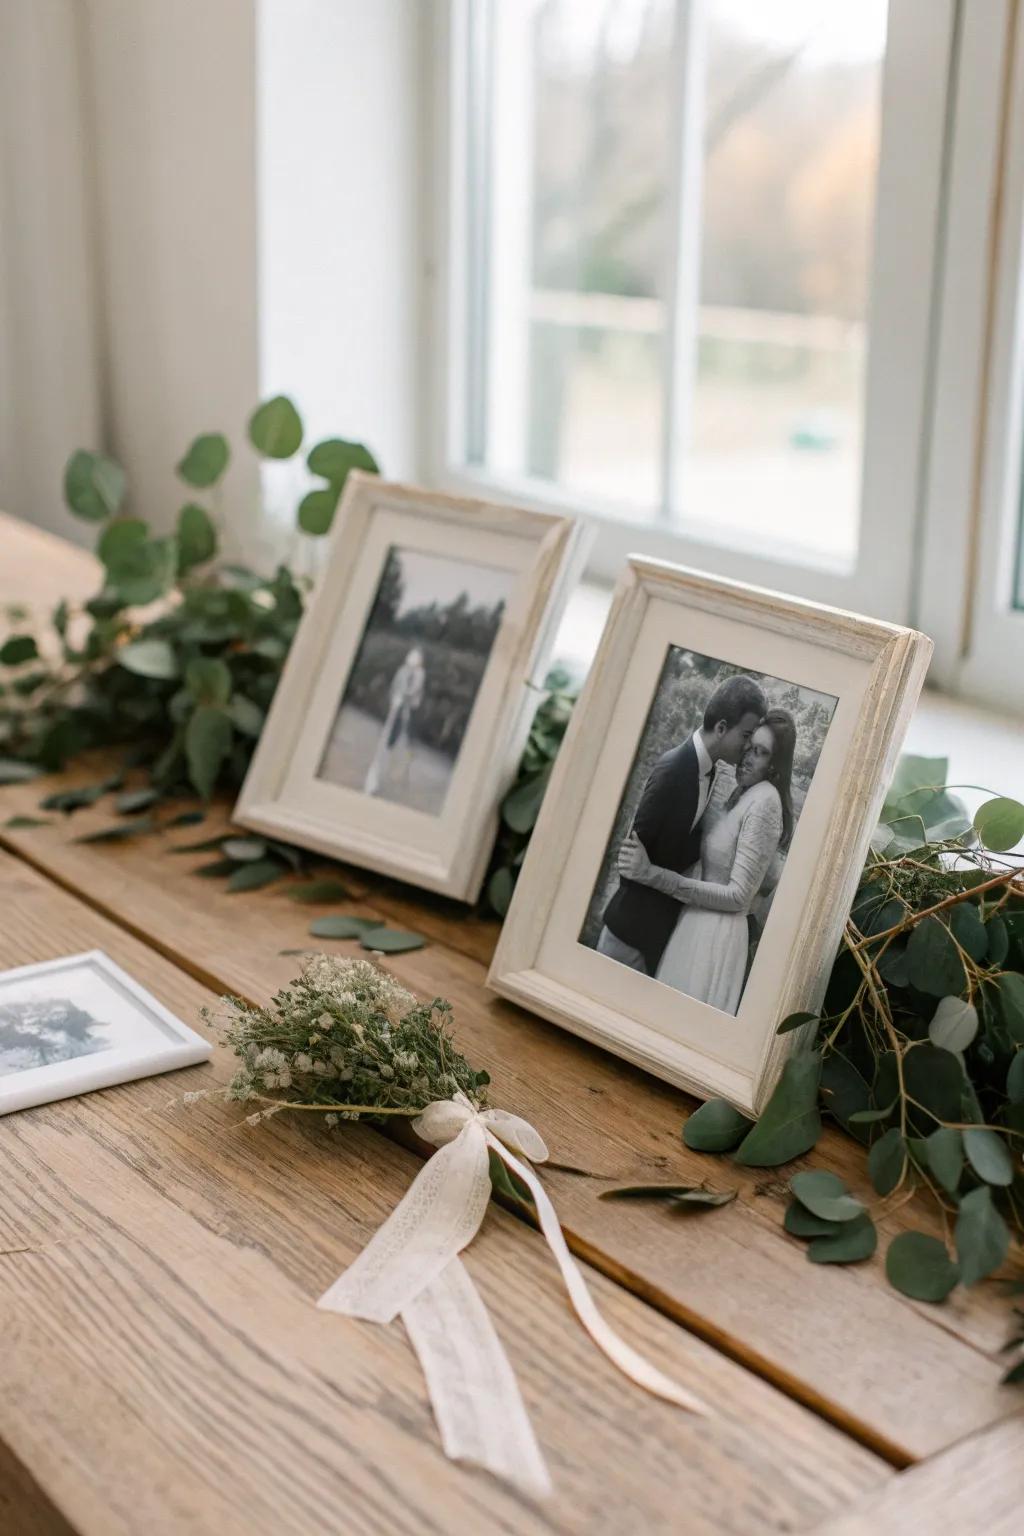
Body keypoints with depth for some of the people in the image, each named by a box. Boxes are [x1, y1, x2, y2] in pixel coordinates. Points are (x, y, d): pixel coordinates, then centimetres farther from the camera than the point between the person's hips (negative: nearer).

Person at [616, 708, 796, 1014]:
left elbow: (740, 896, -19)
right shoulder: (742, 793, 8)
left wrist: (653, 874, -22)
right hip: (695, 920, 8)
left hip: (716, 931, -8)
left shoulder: (765, 800, -18)